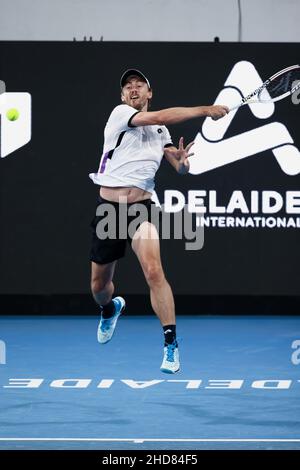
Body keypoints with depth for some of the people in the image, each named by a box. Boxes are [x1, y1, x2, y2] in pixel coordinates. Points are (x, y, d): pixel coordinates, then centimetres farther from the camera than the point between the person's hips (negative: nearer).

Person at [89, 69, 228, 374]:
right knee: (99, 285, 12)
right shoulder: (119, 114, -3)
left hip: (141, 208, 1)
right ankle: (110, 310, 50)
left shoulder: (160, 132, 12)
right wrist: (205, 110, -19)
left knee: (153, 271, -24)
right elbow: (160, 117, -18)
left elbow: (181, 170, 9)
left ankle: (171, 343, -19)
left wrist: (182, 161, -16)